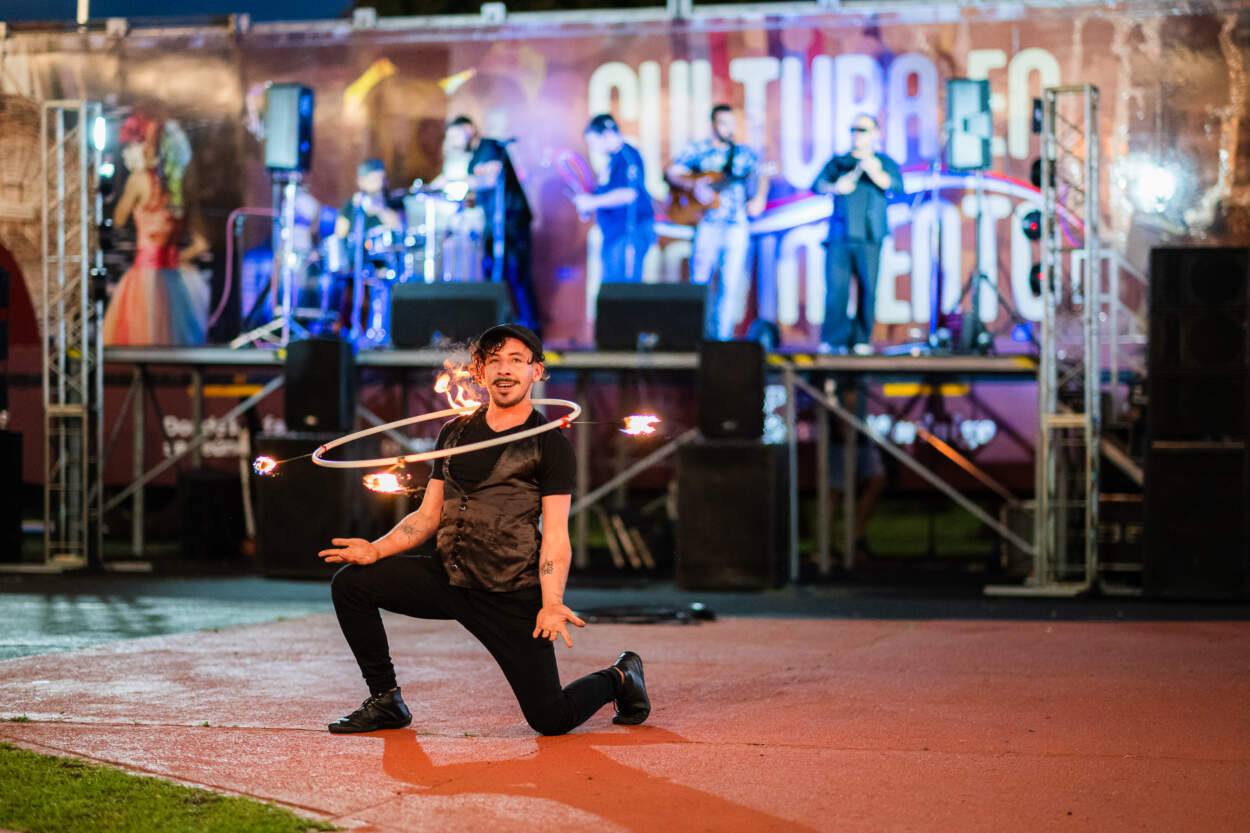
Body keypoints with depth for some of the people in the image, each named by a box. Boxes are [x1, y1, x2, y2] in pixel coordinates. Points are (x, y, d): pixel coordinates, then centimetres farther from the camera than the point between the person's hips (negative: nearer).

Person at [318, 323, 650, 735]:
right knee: (351, 583, -7)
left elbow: (555, 536, -10)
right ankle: (386, 702, 8)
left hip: (512, 596, -5)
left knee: (549, 719, -8)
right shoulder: (455, 432, 11)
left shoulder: (550, 444, -5)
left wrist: (551, 604, -24)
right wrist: (377, 549, -3)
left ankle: (618, 678, 26)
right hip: (449, 578, 5)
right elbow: (428, 515, 13)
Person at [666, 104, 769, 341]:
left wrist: (759, 199, -12)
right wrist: (693, 185, -14)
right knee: (700, 278, -6)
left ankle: (721, 334, 4)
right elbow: (671, 174, 2)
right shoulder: (697, 150, 8)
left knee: (731, 281, -2)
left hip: (737, 224, 1)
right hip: (708, 222, -1)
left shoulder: (744, 153, 13)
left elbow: (761, 176, 6)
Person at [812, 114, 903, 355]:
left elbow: (897, 186, -6)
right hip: (839, 236, 1)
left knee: (868, 289, -5)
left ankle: (861, 340, 2)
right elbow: (818, 184, 8)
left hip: (869, 238, -1)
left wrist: (873, 171, -22)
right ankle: (833, 341, -3)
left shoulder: (884, 162, 11)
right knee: (836, 288, -6)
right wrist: (835, 188, -14)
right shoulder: (838, 162, 18)